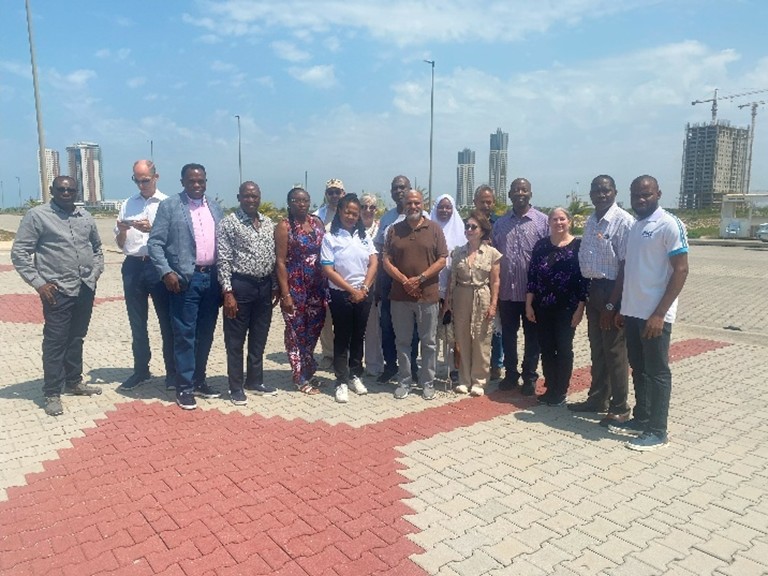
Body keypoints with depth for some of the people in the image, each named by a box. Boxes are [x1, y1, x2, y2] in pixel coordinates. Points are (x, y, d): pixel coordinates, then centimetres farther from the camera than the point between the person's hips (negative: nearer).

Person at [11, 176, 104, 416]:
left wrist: (97, 271, 9)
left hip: (86, 288, 5)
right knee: (55, 342, -1)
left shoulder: (85, 216, 10)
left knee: (76, 338, 16)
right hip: (58, 291, -5)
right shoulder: (37, 215, -6)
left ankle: (74, 382, 29)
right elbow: (19, 253, -7)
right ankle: (52, 394, 9)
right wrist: (38, 283, -12)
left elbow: (97, 246, 23)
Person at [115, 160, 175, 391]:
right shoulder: (127, 205, 12)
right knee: (137, 322, 13)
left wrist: (152, 229, -20)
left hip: (158, 266, -4)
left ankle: (172, 372, 14)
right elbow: (120, 244, 13)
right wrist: (122, 231, -7)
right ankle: (141, 369, 25)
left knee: (167, 321, 3)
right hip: (133, 266, 4)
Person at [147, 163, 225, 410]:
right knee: (185, 334, 0)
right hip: (185, 279, -5)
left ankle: (199, 380, 25)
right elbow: (154, 243, -5)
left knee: (206, 334, 11)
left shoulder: (215, 207, 13)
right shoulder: (169, 206, -2)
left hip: (212, 278, 5)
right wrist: (166, 272, -16)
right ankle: (184, 387, 10)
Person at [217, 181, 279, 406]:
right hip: (240, 285, -5)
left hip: (264, 286, 6)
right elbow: (223, 260, -10)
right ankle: (236, 387, 17)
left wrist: (275, 287, 10)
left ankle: (255, 381, 29)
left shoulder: (269, 223, 10)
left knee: (259, 339, 15)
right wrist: (228, 292, -15)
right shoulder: (228, 223, -7)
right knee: (235, 340, 5)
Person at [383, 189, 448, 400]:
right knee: (403, 341, 10)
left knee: (429, 342, 7)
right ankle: (404, 382, 21)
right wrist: (404, 280, -11)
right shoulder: (394, 230, 6)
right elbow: (386, 260, 2)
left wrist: (420, 279, -12)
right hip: (400, 296, 2)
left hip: (428, 295, -1)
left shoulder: (434, 228, 2)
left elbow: (442, 259, -3)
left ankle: (428, 382, 19)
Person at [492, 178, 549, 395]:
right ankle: (510, 374, 26)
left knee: (532, 336, 8)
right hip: (506, 290, 3)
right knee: (508, 335, 12)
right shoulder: (500, 223, 8)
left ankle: (530, 377, 21)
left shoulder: (542, 221, -3)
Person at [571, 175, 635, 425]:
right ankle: (597, 399, 30)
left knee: (614, 351, 1)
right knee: (597, 348, 16)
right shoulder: (590, 221, 11)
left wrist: (611, 304, -18)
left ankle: (619, 408, 14)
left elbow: (626, 266, -17)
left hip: (612, 291, -8)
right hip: (593, 290, 8)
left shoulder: (623, 221, -14)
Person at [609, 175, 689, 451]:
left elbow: (681, 270, -15)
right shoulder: (634, 227, 12)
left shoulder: (670, 225, -11)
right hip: (633, 312, 8)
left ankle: (657, 430, 13)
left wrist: (659, 314, -19)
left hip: (655, 314, -7)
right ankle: (641, 419, 28)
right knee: (639, 369, 16)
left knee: (657, 372, 3)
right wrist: (622, 307, 17)